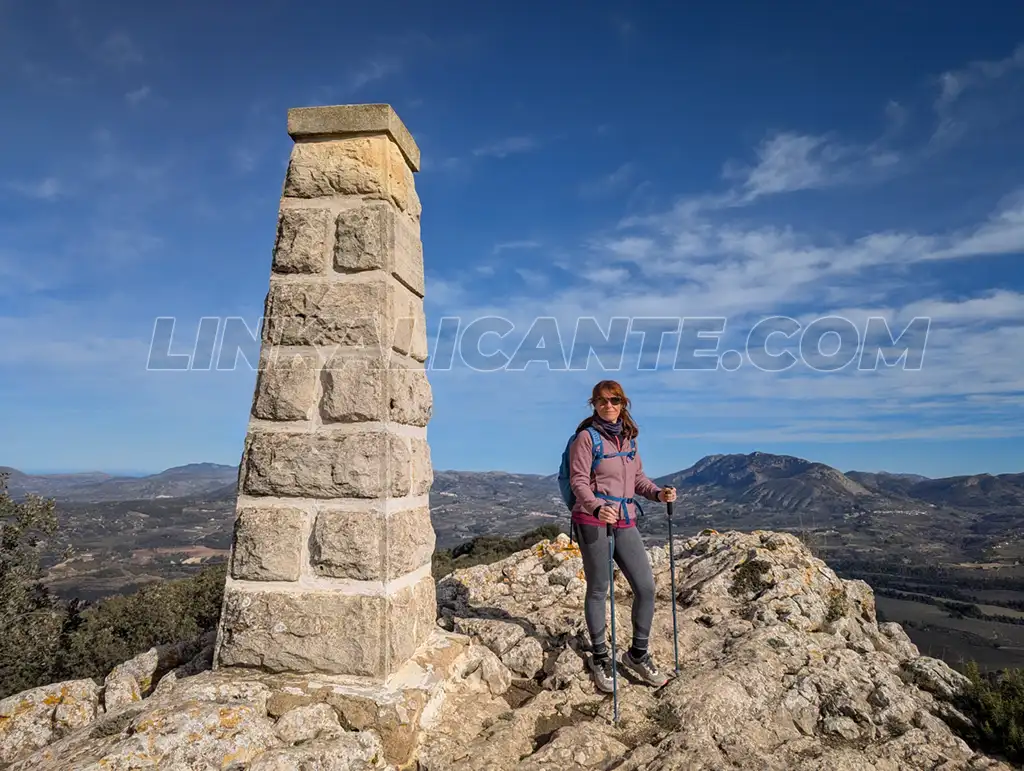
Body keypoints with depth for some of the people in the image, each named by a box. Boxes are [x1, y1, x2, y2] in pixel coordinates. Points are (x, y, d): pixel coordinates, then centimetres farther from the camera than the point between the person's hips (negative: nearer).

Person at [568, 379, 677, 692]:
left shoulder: (627, 437, 12)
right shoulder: (586, 437, -6)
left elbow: (637, 477, 17)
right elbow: (578, 480, -12)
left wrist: (658, 493, -2)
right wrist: (597, 507, -28)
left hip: (625, 522, 6)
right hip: (592, 521, -6)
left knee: (646, 586, 4)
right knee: (598, 589, 5)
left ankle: (638, 654, 25)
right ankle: (600, 657, 25)